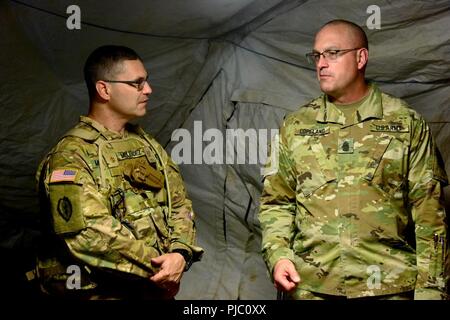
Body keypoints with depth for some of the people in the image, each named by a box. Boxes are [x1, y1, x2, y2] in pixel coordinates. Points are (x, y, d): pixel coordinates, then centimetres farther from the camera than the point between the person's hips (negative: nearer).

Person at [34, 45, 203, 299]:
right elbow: (89, 234, -23)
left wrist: (180, 254, -11)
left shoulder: (147, 145, 10)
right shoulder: (71, 156, -14)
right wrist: (158, 268, -18)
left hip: (158, 290, 7)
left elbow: (179, 204, 9)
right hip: (102, 293, -6)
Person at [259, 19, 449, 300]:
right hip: (308, 285, 2)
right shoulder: (295, 127, 7)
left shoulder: (407, 123, 1)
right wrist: (277, 255, -6)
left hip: (390, 286, -1)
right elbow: (277, 201, 11)